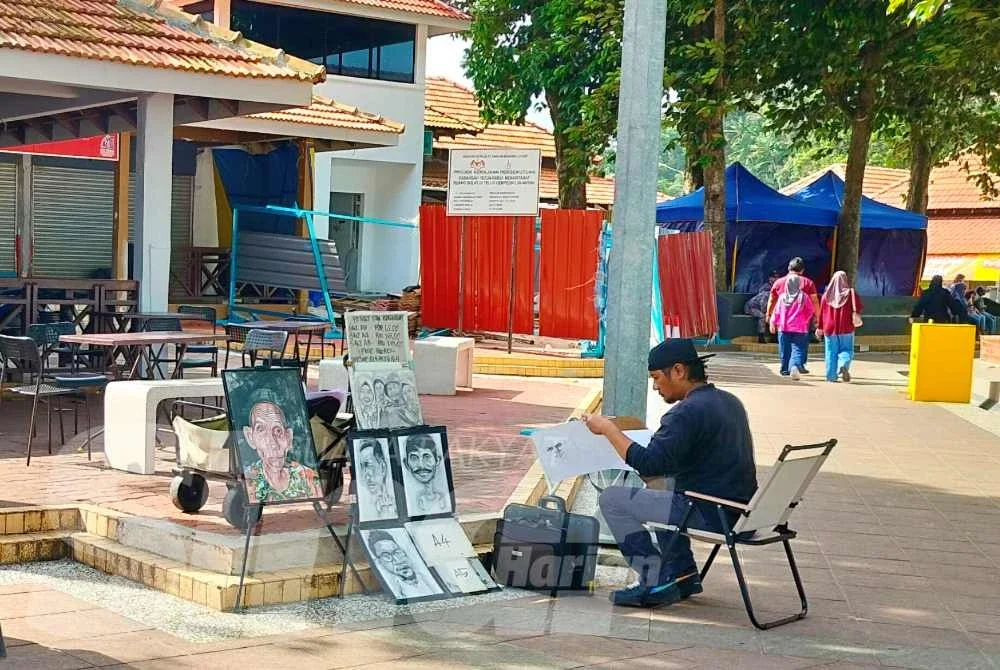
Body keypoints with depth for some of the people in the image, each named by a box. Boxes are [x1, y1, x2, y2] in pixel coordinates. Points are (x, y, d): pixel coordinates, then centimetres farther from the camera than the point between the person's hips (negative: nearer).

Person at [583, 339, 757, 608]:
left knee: (611, 499, -1)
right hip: (742, 512, 10)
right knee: (668, 482, 34)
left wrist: (608, 428, -11)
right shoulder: (730, 401, 12)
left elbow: (647, 464, -22)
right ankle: (682, 575, 28)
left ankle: (657, 581, 0)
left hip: (711, 516, -10)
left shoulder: (688, 412, -17)